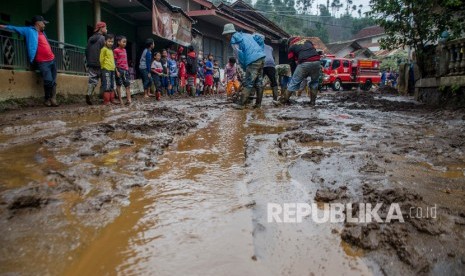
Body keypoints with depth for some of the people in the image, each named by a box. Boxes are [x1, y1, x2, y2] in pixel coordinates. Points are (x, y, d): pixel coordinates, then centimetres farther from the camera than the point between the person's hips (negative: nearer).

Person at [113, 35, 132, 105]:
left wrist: (128, 69, 12)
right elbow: (114, 62, -9)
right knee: (119, 85, 2)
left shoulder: (124, 50, 13)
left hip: (126, 69, 7)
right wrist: (117, 71, -14)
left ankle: (128, 99, 3)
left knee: (128, 85, 3)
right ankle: (120, 100, 7)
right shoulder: (116, 50, -7)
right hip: (119, 69, -7)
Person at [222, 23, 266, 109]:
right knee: (259, 82, 11)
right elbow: (260, 38, 19)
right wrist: (261, 51, 17)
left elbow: (240, 55, -5)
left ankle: (241, 104, -3)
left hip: (253, 61, -8)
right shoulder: (246, 35, 24)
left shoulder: (233, 40, 1)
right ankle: (258, 103, 15)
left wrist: (245, 67, 7)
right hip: (261, 58, 8)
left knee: (248, 83, -6)